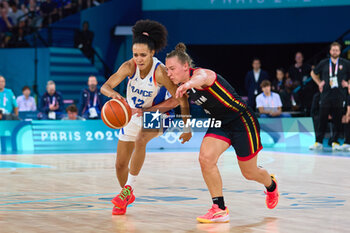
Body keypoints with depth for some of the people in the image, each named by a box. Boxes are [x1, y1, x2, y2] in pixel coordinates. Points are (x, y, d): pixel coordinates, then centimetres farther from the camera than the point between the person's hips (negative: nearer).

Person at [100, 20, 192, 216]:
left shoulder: (160, 72, -30)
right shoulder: (130, 67, -21)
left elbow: (180, 99, -23)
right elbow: (105, 87, -26)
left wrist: (186, 128, -21)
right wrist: (113, 93, -49)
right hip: (132, 115, 4)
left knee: (140, 141, -37)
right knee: (120, 165, 6)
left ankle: (129, 187, -21)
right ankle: (128, 197, 36)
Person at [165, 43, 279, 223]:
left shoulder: (200, 73, -28)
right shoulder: (183, 86, -3)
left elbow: (201, 78, -54)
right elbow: (177, 99, 19)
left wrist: (189, 84, -79)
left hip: (242, 122, -7)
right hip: (220, 125, 7)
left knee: (249, 173, 10)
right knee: (206, 158, -19)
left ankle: (271, 185, 47)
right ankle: (219, 209, -9)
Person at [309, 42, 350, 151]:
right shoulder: (323, 63, 8)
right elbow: (313, 73, 23)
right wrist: (319, 83, 12)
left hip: (339, 97, -1)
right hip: (326, 96, 1)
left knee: (338, 121, 0)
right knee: (322, 120, 0)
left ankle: (334, 142, 10)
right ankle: (318, 142, 5)